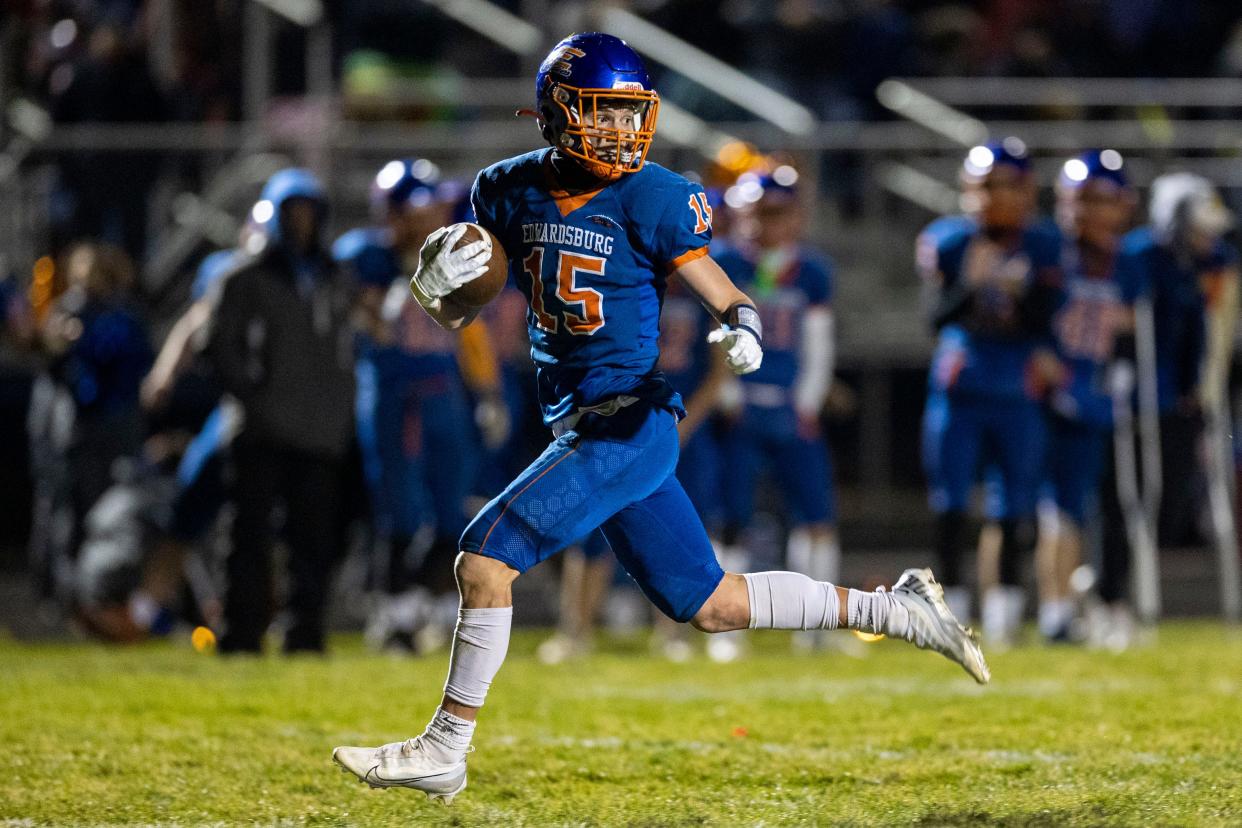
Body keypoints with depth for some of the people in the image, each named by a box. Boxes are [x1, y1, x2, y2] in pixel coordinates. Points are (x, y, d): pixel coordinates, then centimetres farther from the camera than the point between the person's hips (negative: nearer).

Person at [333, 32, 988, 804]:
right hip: (578, 423, 7)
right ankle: (896, 609, 25)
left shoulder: (650, 198, -11)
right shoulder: (512, 191, 6)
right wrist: (435, 280, -10)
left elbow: (731, 300, -8)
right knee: (713, 606, 13)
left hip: (630, 424, -7)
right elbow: (458, 315, 12)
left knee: (486, 557, -14)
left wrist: (743, 336, -30)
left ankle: (445, 751, -4)